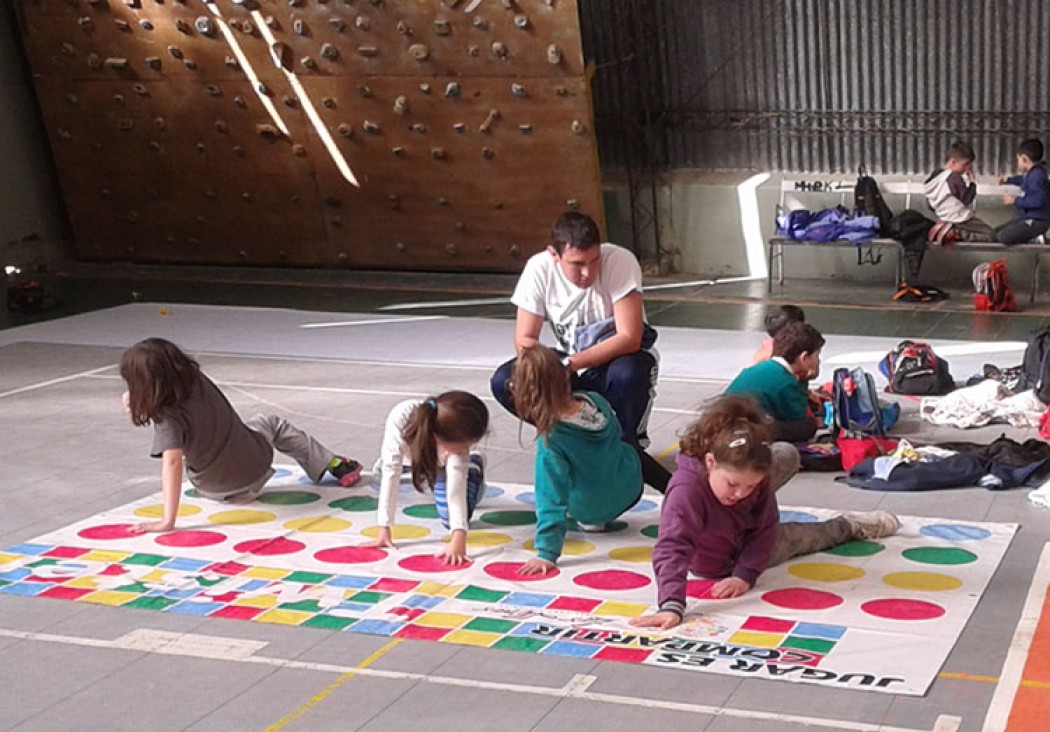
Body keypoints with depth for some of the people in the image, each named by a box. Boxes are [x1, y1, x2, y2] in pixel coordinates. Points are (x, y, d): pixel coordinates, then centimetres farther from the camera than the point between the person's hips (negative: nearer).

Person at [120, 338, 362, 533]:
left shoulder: (168, 417, -30)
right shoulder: (196, 378, -14)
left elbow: (172, 461, -43)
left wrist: (167, 521, -46)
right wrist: (139, 400, -4)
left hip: (218, 490, -3)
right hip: (256, 468, 3)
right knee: (272, 422, 35)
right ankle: (334, 464, 36)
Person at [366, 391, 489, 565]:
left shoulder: (457, 441, -45)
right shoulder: (400, 418, -48)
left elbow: (456, 485, -50)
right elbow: (391, 474, -45)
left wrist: (458, 539, -62)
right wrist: (384, 531, -47)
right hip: (411, 449, 1)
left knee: (450, 519, -8)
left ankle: (473, 468, 18)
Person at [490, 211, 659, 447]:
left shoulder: (620, 261, -25)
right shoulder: (539, 268, -16)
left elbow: (629, 338, -29)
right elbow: (524, 339, -12)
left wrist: (571, 364, -39)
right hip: (569, 365, 3)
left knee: (627, 374, -38)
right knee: (505, 382, -19)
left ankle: (628, 444, -6)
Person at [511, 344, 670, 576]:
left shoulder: (551, 440, -33)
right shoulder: (596, 401, -20)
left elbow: (551, 499, -34)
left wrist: (546, 552, -33)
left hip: (590, 510, -3)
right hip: (630, 490, 3)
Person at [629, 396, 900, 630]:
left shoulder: (754, 474, -30)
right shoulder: (685, 492, -47)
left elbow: (765, 528, -20)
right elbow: (671, 548, -54)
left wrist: (746, 574, -31)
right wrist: (672, 606, -67)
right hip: (721, 563, -4)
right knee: (801, 538, 8)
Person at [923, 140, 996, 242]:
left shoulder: (936, 175, 4)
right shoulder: (955, 177, -22)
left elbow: (930, 203, 12)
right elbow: (967, 200, -19)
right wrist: (972, 183, -9)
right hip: (960, 221, -9)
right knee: (991, 234, -6)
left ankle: (952, 230, 5)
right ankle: (954, 232, -14)